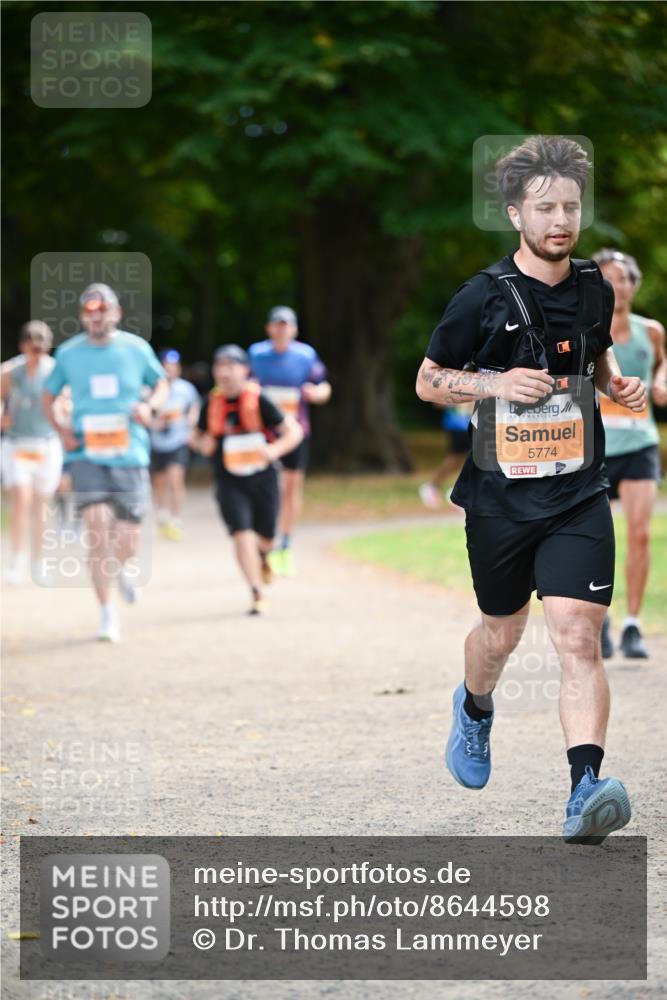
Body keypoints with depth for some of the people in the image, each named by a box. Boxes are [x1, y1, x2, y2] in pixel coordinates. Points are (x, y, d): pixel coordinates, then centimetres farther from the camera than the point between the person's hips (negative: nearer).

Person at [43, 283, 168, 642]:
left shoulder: (137, 348, 1)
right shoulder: (69, 352, 2)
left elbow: (161, 383, 16)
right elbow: (48, 396, 14)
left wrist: (150, 405, -6)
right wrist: (61, 430, -4)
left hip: (130, 454, 1)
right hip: (87, 454, -1)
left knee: (127, 541, -1)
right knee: (96, 526, -17)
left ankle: (124, 569, 39)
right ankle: (106, 613, -8)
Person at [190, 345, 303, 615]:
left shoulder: (258, 400, -10)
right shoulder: (212, 403, -1)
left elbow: (294, 431, -7)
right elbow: (196, 436, 15)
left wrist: (274, 450, -26)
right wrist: (202, 444, -9)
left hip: (262, 478, -1)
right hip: (229, 482, 1)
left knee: (265, 537, 10)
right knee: (241, 533, -16)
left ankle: (262, 556, 48)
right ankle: (257, 593, -11)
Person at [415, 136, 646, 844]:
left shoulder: (594, 289, 4)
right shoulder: (483, 298, -8)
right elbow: (427, 382, 0)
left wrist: (620, 386, 2)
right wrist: (497, 382, -17)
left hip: (579, 496, 1)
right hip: (500, 495, -1)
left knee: (577, 636, -14)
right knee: (501, 634, 17)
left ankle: (585, 787, -22)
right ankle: (474, 710, 51)